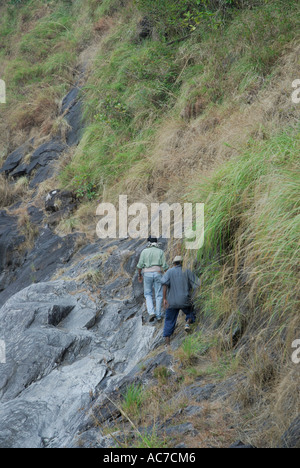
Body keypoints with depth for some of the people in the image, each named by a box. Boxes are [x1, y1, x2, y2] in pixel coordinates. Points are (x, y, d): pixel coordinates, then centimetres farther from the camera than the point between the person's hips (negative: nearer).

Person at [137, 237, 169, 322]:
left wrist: (139, 275, 11)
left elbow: (140, 265, -3)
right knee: (158, 295, 8)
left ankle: (151, 312, -7)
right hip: (158, 274, 0)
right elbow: (164, 266, -3)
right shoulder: (161, 252, 2)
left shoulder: (144, 251, 1)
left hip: (147, 274, 0)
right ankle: (158, 315, 6)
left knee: (148, 294, 12)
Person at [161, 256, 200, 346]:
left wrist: (164, 299, -12)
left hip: (172, 302, 1)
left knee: (169, 322, 10)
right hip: (185, 301, -1)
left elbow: (165, 284, -12)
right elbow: (197, 284, 0)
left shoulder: (169, 272, 4)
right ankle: (188, 322, -5)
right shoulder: (187, 271, 4)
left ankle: (167, 343, 5)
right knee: (190, 313, 26)